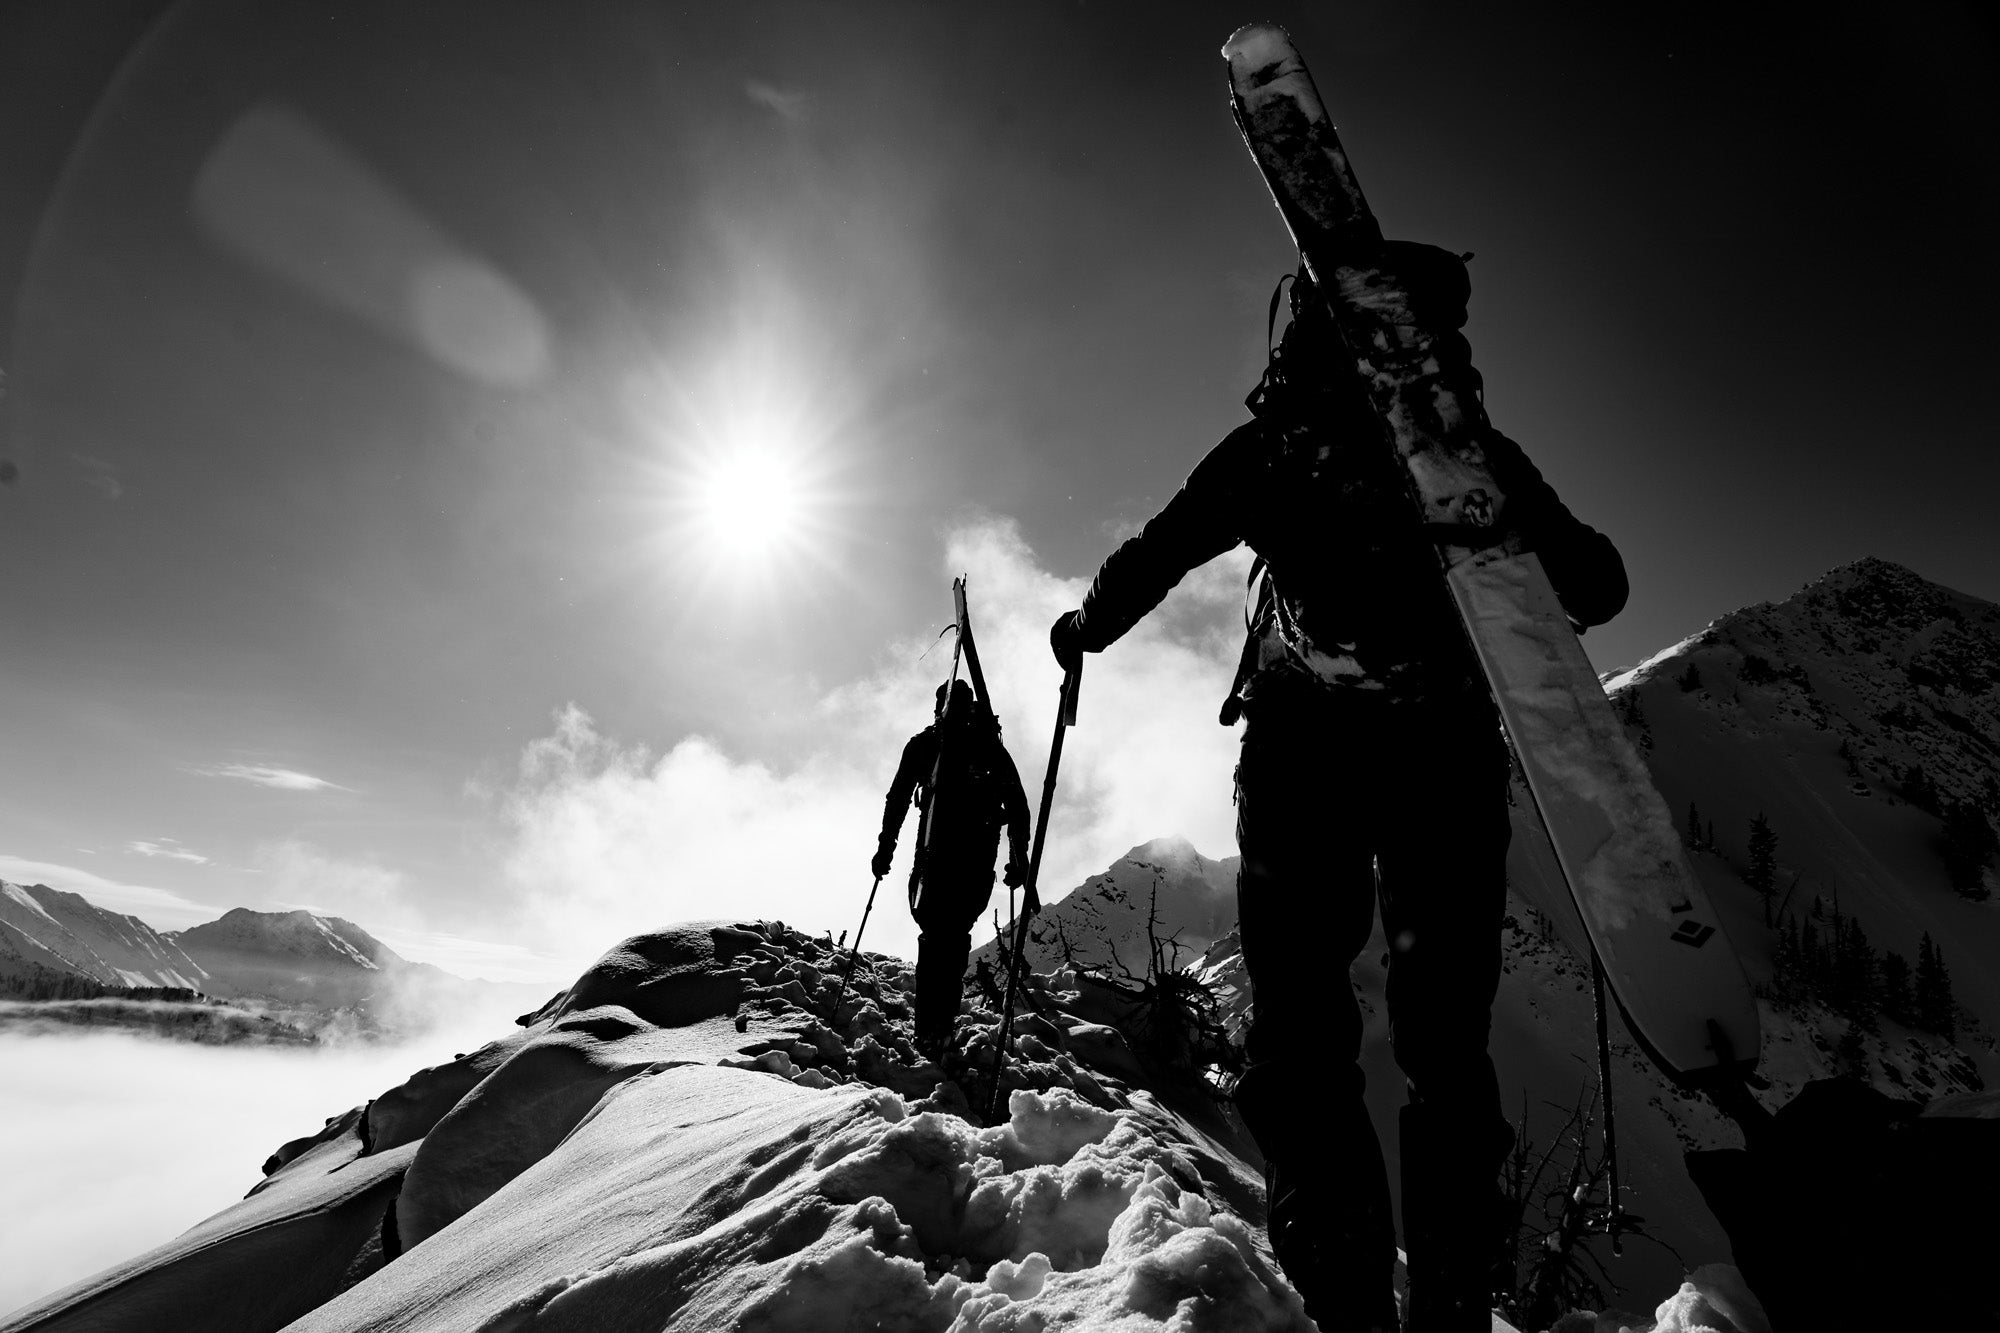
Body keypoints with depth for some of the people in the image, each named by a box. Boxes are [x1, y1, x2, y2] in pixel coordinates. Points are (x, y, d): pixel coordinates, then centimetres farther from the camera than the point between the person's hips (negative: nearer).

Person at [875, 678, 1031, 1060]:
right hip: (982, 850, 2)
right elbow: (1018, 804, 16)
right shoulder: (994, 746, 22)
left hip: (939, 845, -2)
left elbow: (898, 796, 7)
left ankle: (930, 1025, -12)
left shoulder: (925, 741, 16)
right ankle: (943, 1018, 0)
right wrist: (1019, 858, 17)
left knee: (934, 929, 0)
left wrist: (885, 845, 8)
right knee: (957, 930, 11)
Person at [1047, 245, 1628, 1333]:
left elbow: (1154, 554, 11)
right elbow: (1595, 583, 17)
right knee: (1446, 1040, 12)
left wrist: (1084, 628, 29)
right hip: (1448, 743, 2)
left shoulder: (1273, 438, 12)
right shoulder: (1470, 441, 16)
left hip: (1304, 740, -2)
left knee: (1299, 1022, 3)